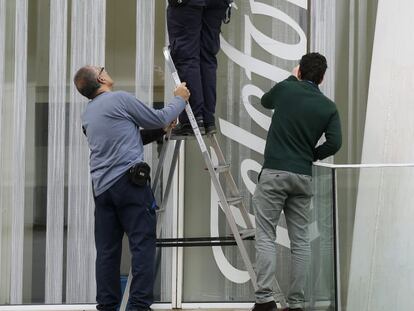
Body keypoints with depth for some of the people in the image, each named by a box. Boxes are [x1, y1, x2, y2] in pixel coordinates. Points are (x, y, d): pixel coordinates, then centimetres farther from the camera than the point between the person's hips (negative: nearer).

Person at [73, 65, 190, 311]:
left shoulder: (88, 114, 19)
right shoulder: (120, 99, -5)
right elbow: (159, 119, 3)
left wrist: (159, 131, 25)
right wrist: (180, 100, 19)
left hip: (102, 187, 7)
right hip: (128, 180, -7)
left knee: (107, 249, 7)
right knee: (143, 243, -7)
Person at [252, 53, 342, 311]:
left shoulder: (285, 89, 1)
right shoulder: (328, 107, 5)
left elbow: (265, 101, 23)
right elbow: (335, 143, -6)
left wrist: (293, 79, 32)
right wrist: (312, 155, 11)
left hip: (274, 173, -2)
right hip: (303, 177, 2)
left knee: (266, 237, -3)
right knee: (301, 241, 7)